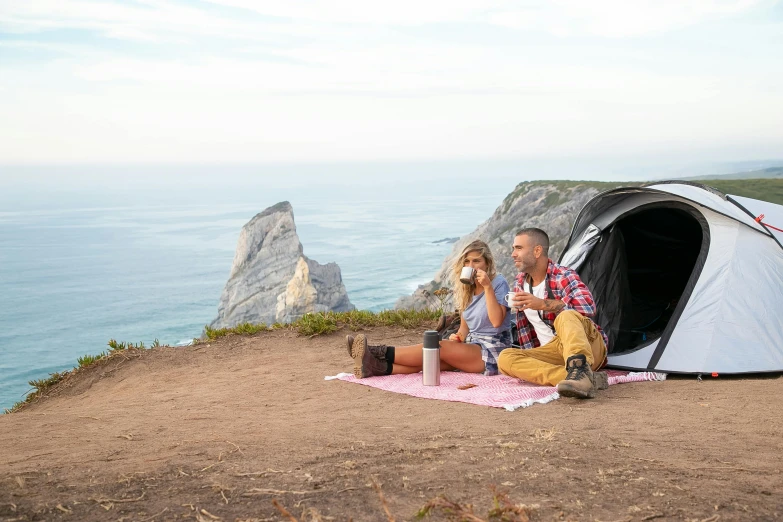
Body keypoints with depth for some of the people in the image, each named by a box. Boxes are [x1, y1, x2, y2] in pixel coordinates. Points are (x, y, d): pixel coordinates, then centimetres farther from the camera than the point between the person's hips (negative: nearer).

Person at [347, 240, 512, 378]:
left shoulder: (498, 283, -9)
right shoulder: (466, 288, 12)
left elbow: (497, 321, -21)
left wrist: (487, 287, -25)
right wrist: (458, 337, -8)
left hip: (492, 350, -6)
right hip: (471, 345, 6)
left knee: (438, 347, -25)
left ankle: (380, 353, -29)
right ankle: (378, 367, -39)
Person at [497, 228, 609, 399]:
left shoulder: (563, 276, -11)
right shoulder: (520, 284, 11)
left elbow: (588, 307, -29)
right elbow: (523, 327, 23)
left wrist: (542, 304, -34)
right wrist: (530, 359, 16)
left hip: (588, 348, -6)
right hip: (554, 352, 6)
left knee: (566, 316, -37)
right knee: (506, 358, -23)